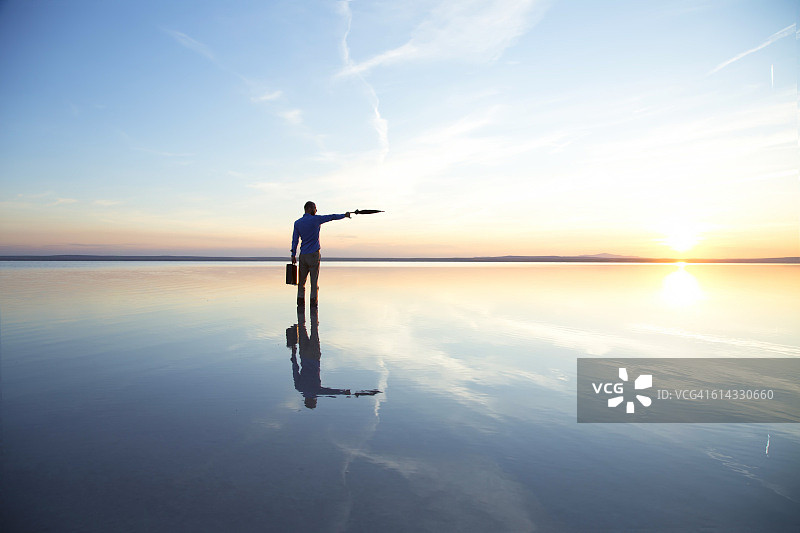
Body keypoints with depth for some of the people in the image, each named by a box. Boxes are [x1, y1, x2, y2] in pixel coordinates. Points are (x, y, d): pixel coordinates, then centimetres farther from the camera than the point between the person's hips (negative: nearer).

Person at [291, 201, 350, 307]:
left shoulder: (297, 223, 6)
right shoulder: (316, 219, -5)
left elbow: (295, 240, 6)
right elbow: (332, 217, 4)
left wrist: (293, 255, 8)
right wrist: (344, 215, 17)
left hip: (303, 255, 4)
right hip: (314, 254, -4)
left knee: (301, 281, 9)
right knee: (314, 281, -1)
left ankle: (300, 302, 7)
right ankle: (313, 303, -4)